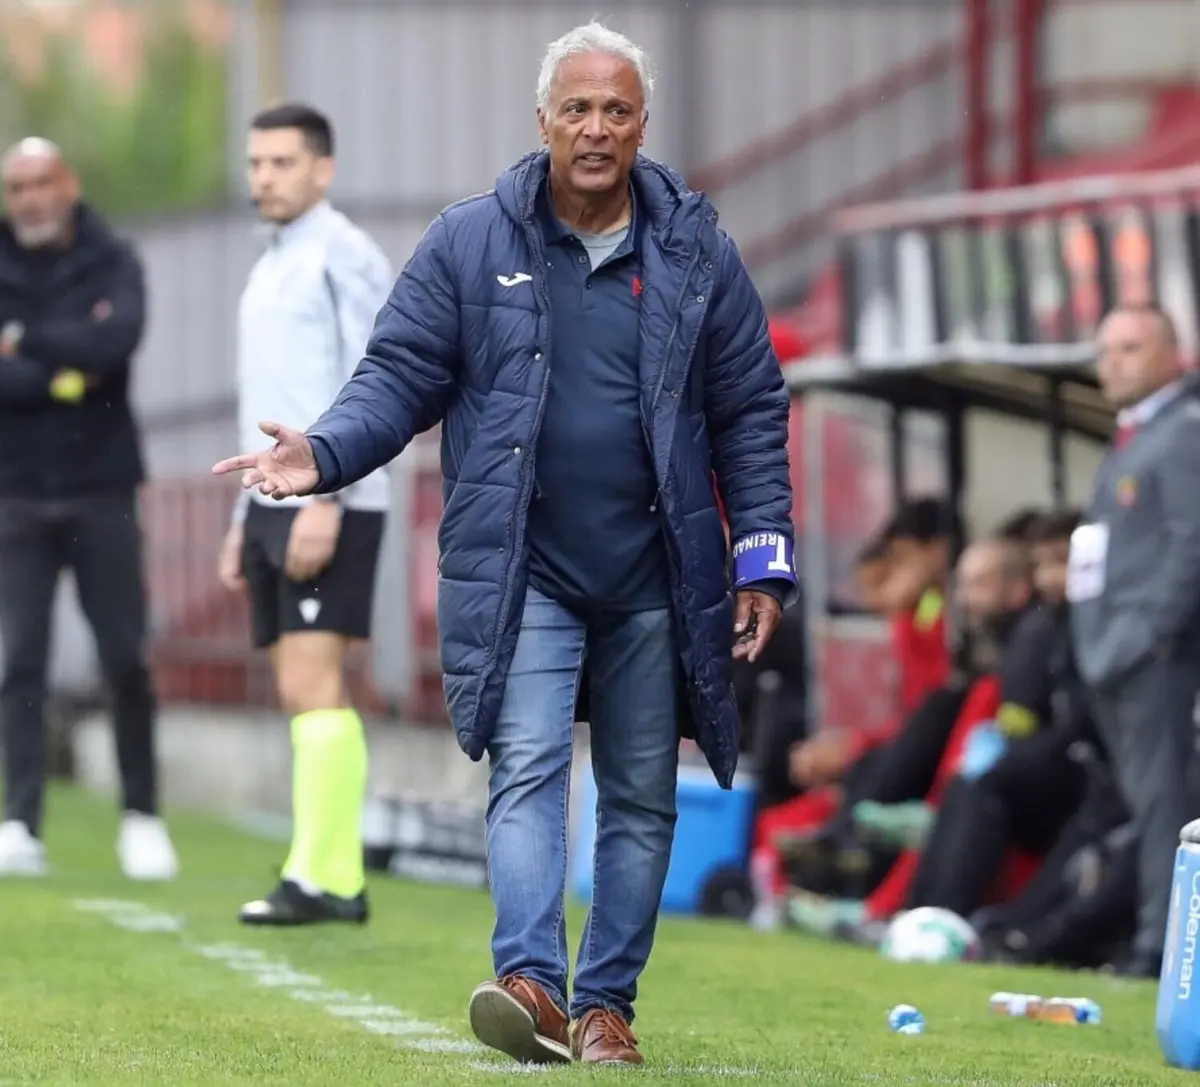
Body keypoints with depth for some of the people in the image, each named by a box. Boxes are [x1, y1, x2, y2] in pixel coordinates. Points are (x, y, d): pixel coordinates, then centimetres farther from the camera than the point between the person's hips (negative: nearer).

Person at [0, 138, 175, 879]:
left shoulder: (113, 263, 2)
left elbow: (118, 340, -17)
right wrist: (64, 373, -16)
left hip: (101, 490, 0)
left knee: (126, 662, 1)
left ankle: (142, 816, 12)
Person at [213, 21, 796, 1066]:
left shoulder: (696, 251, 3)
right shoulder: (470, 244, 0)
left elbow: (751, 416, 6)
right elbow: (401, 375, 0)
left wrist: (763, 562, 1)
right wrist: (322, 453, -19)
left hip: (656, 581, 2)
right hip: (522, 574, -2)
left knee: (643, 795, 6)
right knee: (528, 770, -14)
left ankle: (607, 1001, 15)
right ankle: (533, 985, -25)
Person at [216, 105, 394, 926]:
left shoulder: (343, 257, -7)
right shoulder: (270, 270, 20)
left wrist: (324, 501, -21)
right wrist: (246, 519, 21)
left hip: (329, 508, -9)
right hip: (276, 503, 9)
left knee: (312, 685, -14)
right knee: (306, 694, 5)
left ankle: (319, 878, -16)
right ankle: (341, 879, 5)